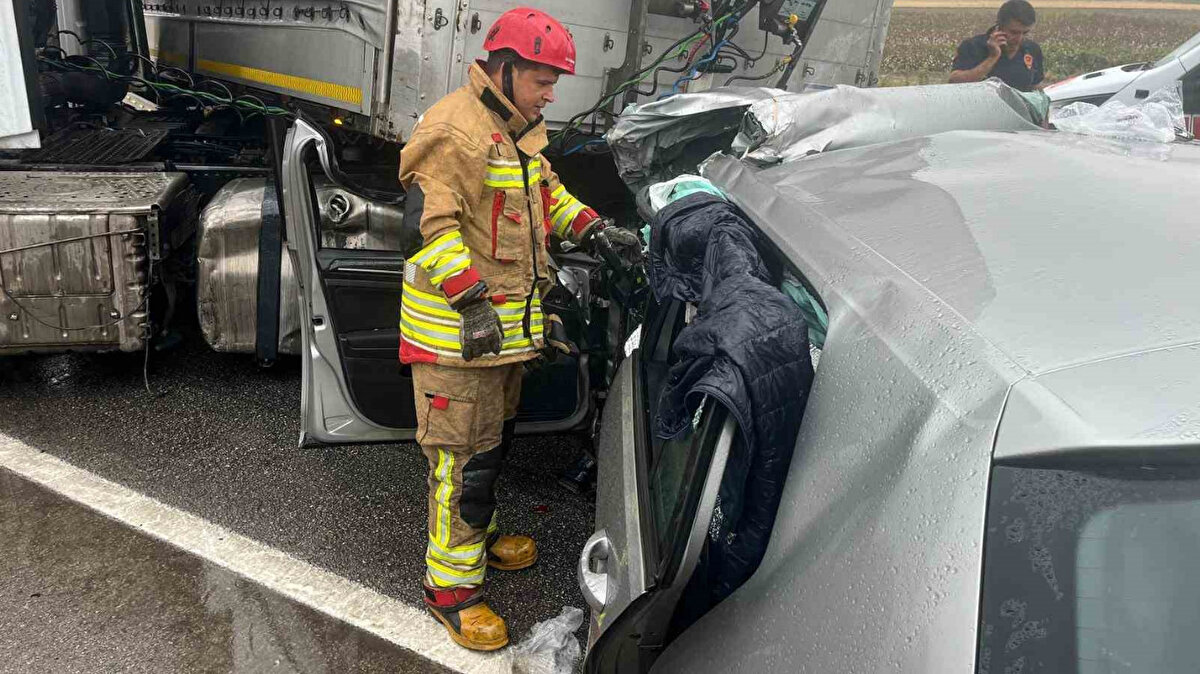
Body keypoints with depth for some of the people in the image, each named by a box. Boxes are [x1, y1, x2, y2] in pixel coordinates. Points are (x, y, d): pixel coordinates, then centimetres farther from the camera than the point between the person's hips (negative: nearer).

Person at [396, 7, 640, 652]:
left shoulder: (520, 128, 14)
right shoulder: (454, 129, -18)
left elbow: (546, 192, 25)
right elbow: (428, 221, -24)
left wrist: (592, 229, 9)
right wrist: (472, 300, -30)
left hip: (507, 323, 10)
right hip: (456, 330, -10)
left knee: (493, 439, 22)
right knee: (465, 454, -4)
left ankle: (474, 533, 42)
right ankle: (450, 583, 10)